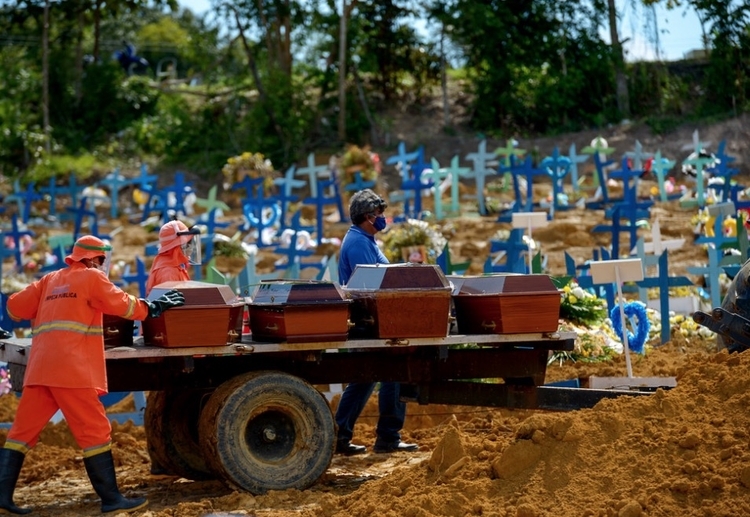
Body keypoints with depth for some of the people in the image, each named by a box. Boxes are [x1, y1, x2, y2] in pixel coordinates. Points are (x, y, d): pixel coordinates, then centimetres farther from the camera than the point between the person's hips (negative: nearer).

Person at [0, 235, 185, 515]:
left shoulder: (50, 280, 21)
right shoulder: (91, 277, 4)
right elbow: (122, 303, 7)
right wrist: (152, 308, 20)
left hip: (39, 368, 6)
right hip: (72, 369, -6)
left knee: (23, 430, 8)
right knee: (94, 432, -1)